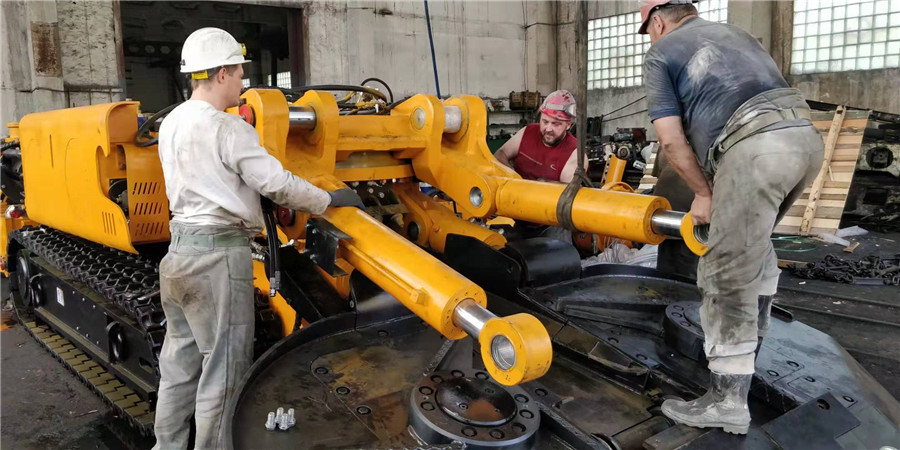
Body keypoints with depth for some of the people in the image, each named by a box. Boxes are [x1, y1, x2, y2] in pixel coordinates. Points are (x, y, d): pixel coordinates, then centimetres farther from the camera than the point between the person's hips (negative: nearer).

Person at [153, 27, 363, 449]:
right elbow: (278, 183, -15)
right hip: (218, 255, -9)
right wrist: (330, 199, -3)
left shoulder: (172, 122, 11)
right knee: (223, 368, 3)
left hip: (180, 248, 9)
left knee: (179, 360, 18)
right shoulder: (228, 128, -15)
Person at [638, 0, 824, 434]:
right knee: (754, 237, 30)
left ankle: (727, 400, 4)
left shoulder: (660, 53, 12)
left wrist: (703, 193, 14)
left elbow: (671, 140, 1)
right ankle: (753, 334, 41)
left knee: (726, 277, -1)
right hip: (805, 136, 8)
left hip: (755, 150, -8)